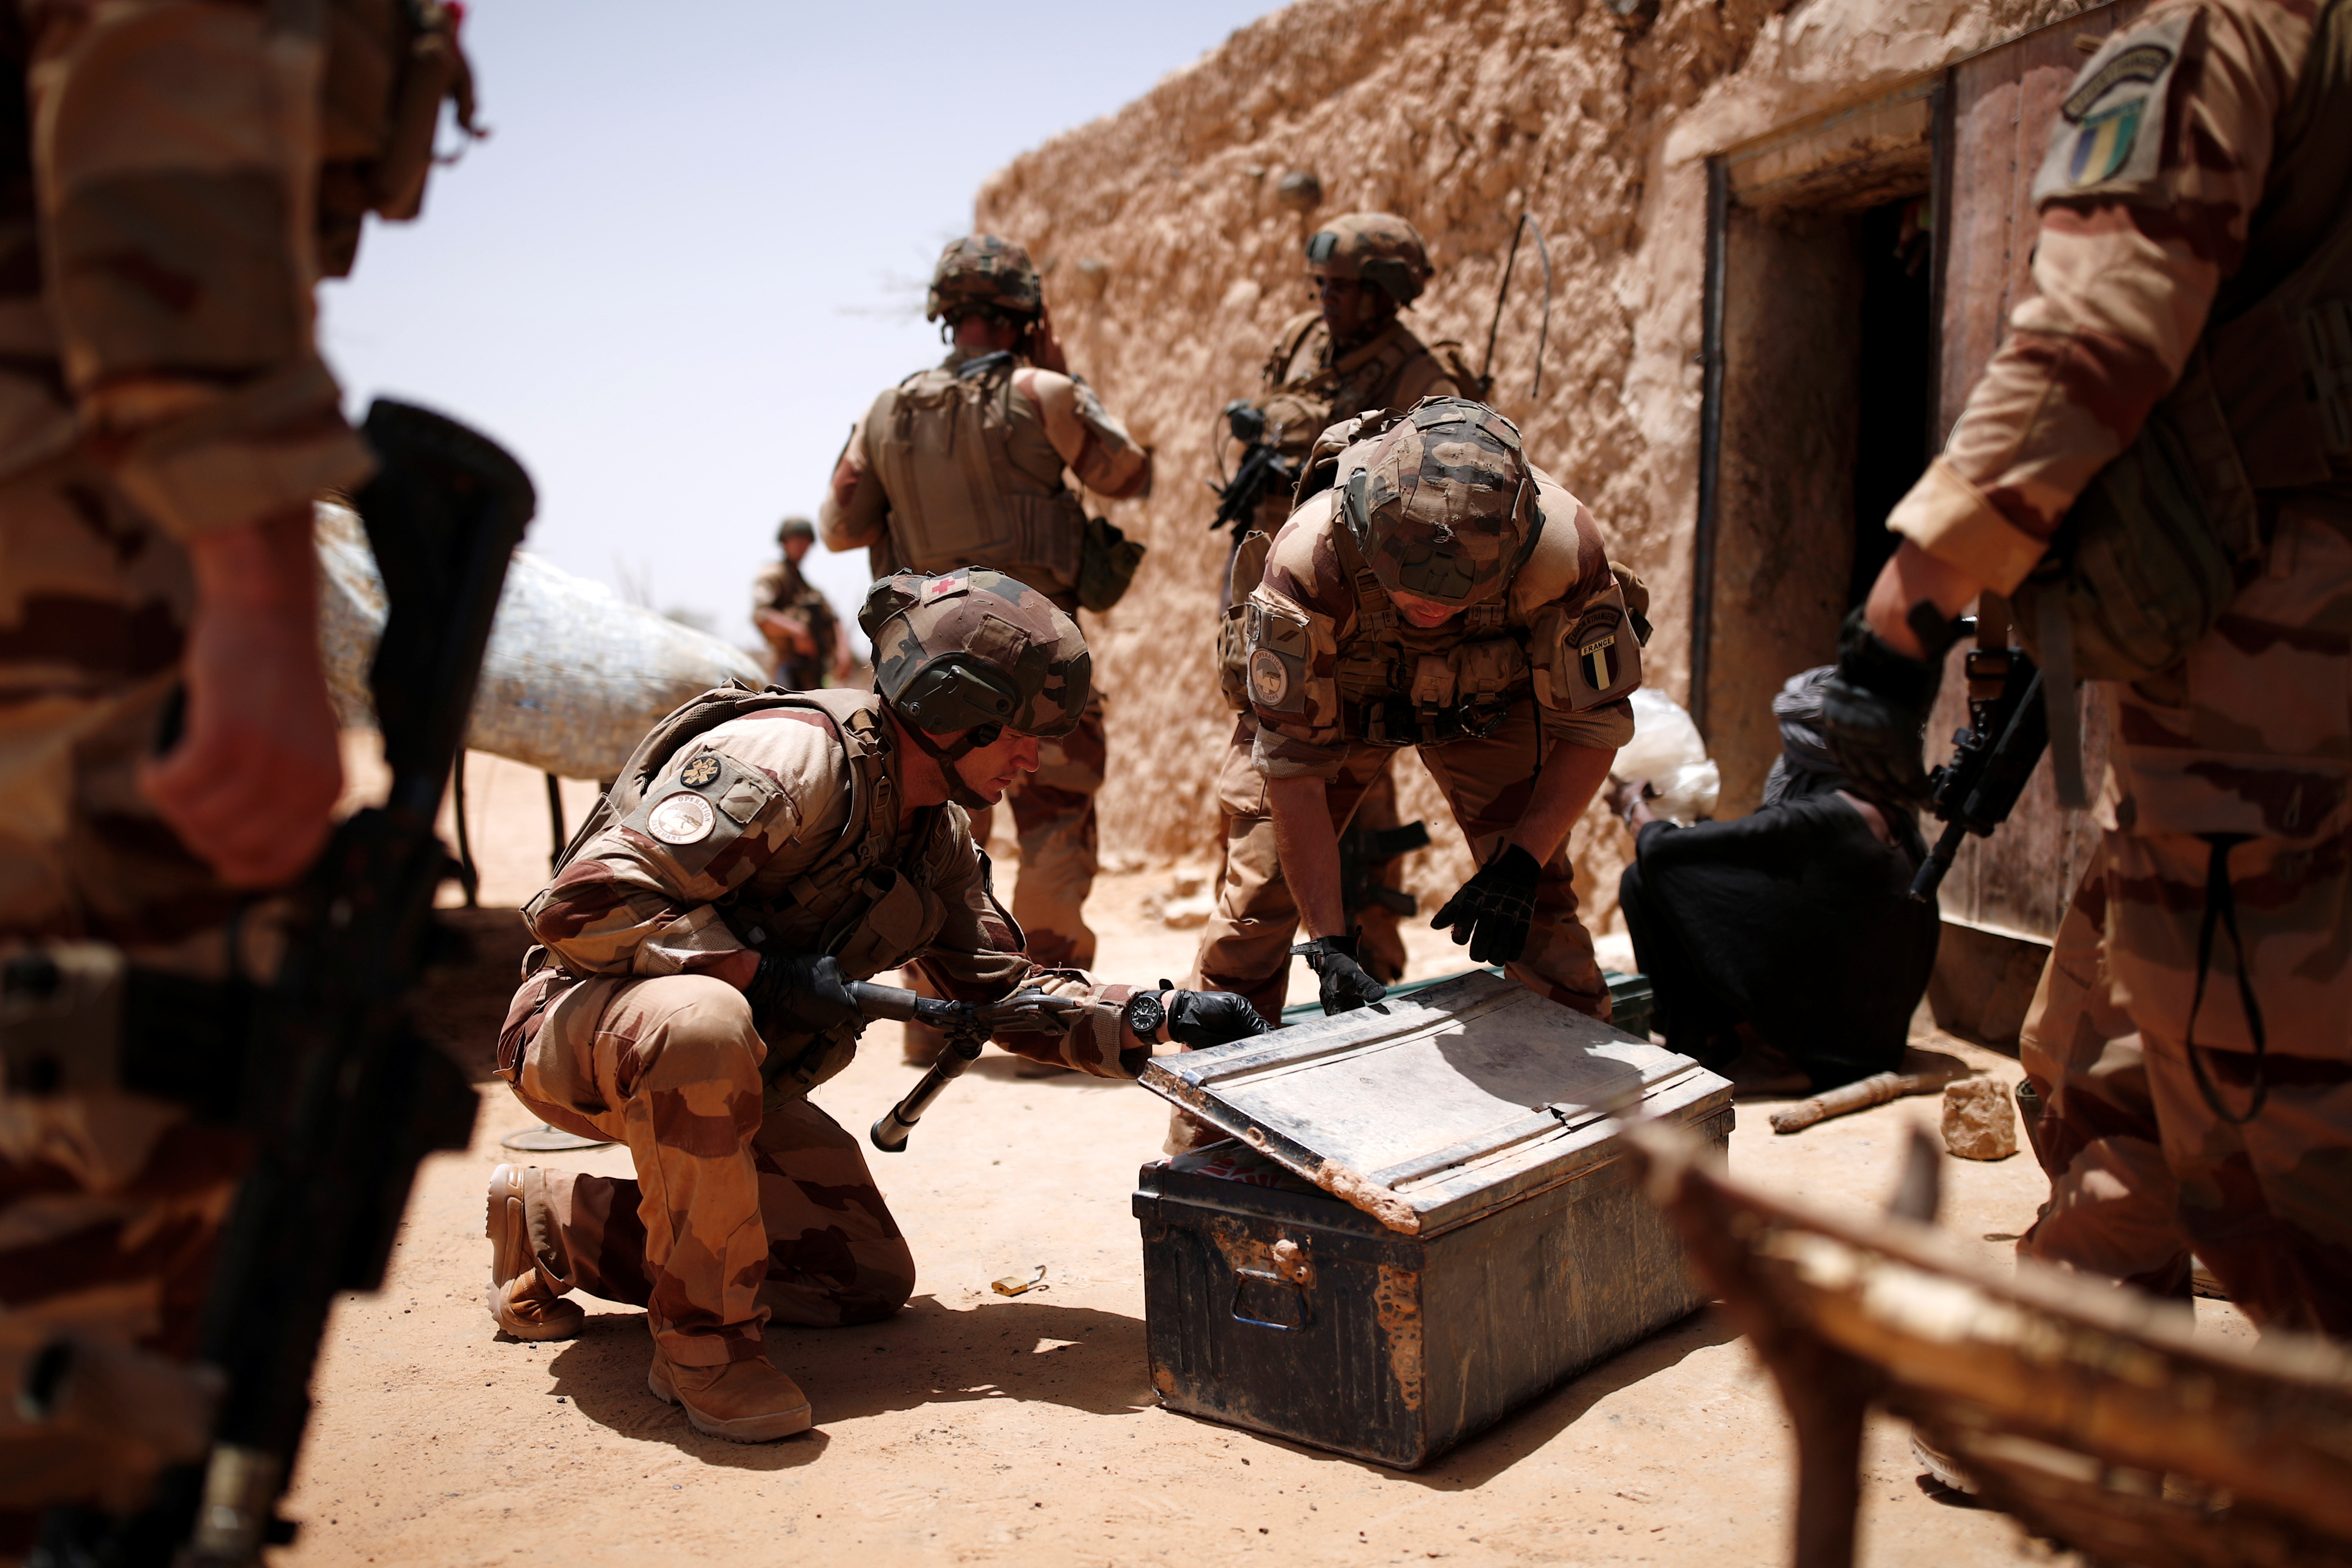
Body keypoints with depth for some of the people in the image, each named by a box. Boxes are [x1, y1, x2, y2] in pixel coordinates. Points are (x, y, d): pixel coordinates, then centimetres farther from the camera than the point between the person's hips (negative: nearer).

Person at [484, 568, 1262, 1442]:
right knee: (704, 1022, -42)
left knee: (869, 1279, 5)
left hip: (731, 1074, 8)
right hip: (588, 1022, -8)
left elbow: (1002, 987, 8)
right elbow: (583, 906, -30)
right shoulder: (787, 758, -26)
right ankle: (703, 1340, -23)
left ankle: (553, 1226, 17)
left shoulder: (938, 836, 4)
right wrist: (761, 971, -30)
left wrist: (1159, 1018, -5)